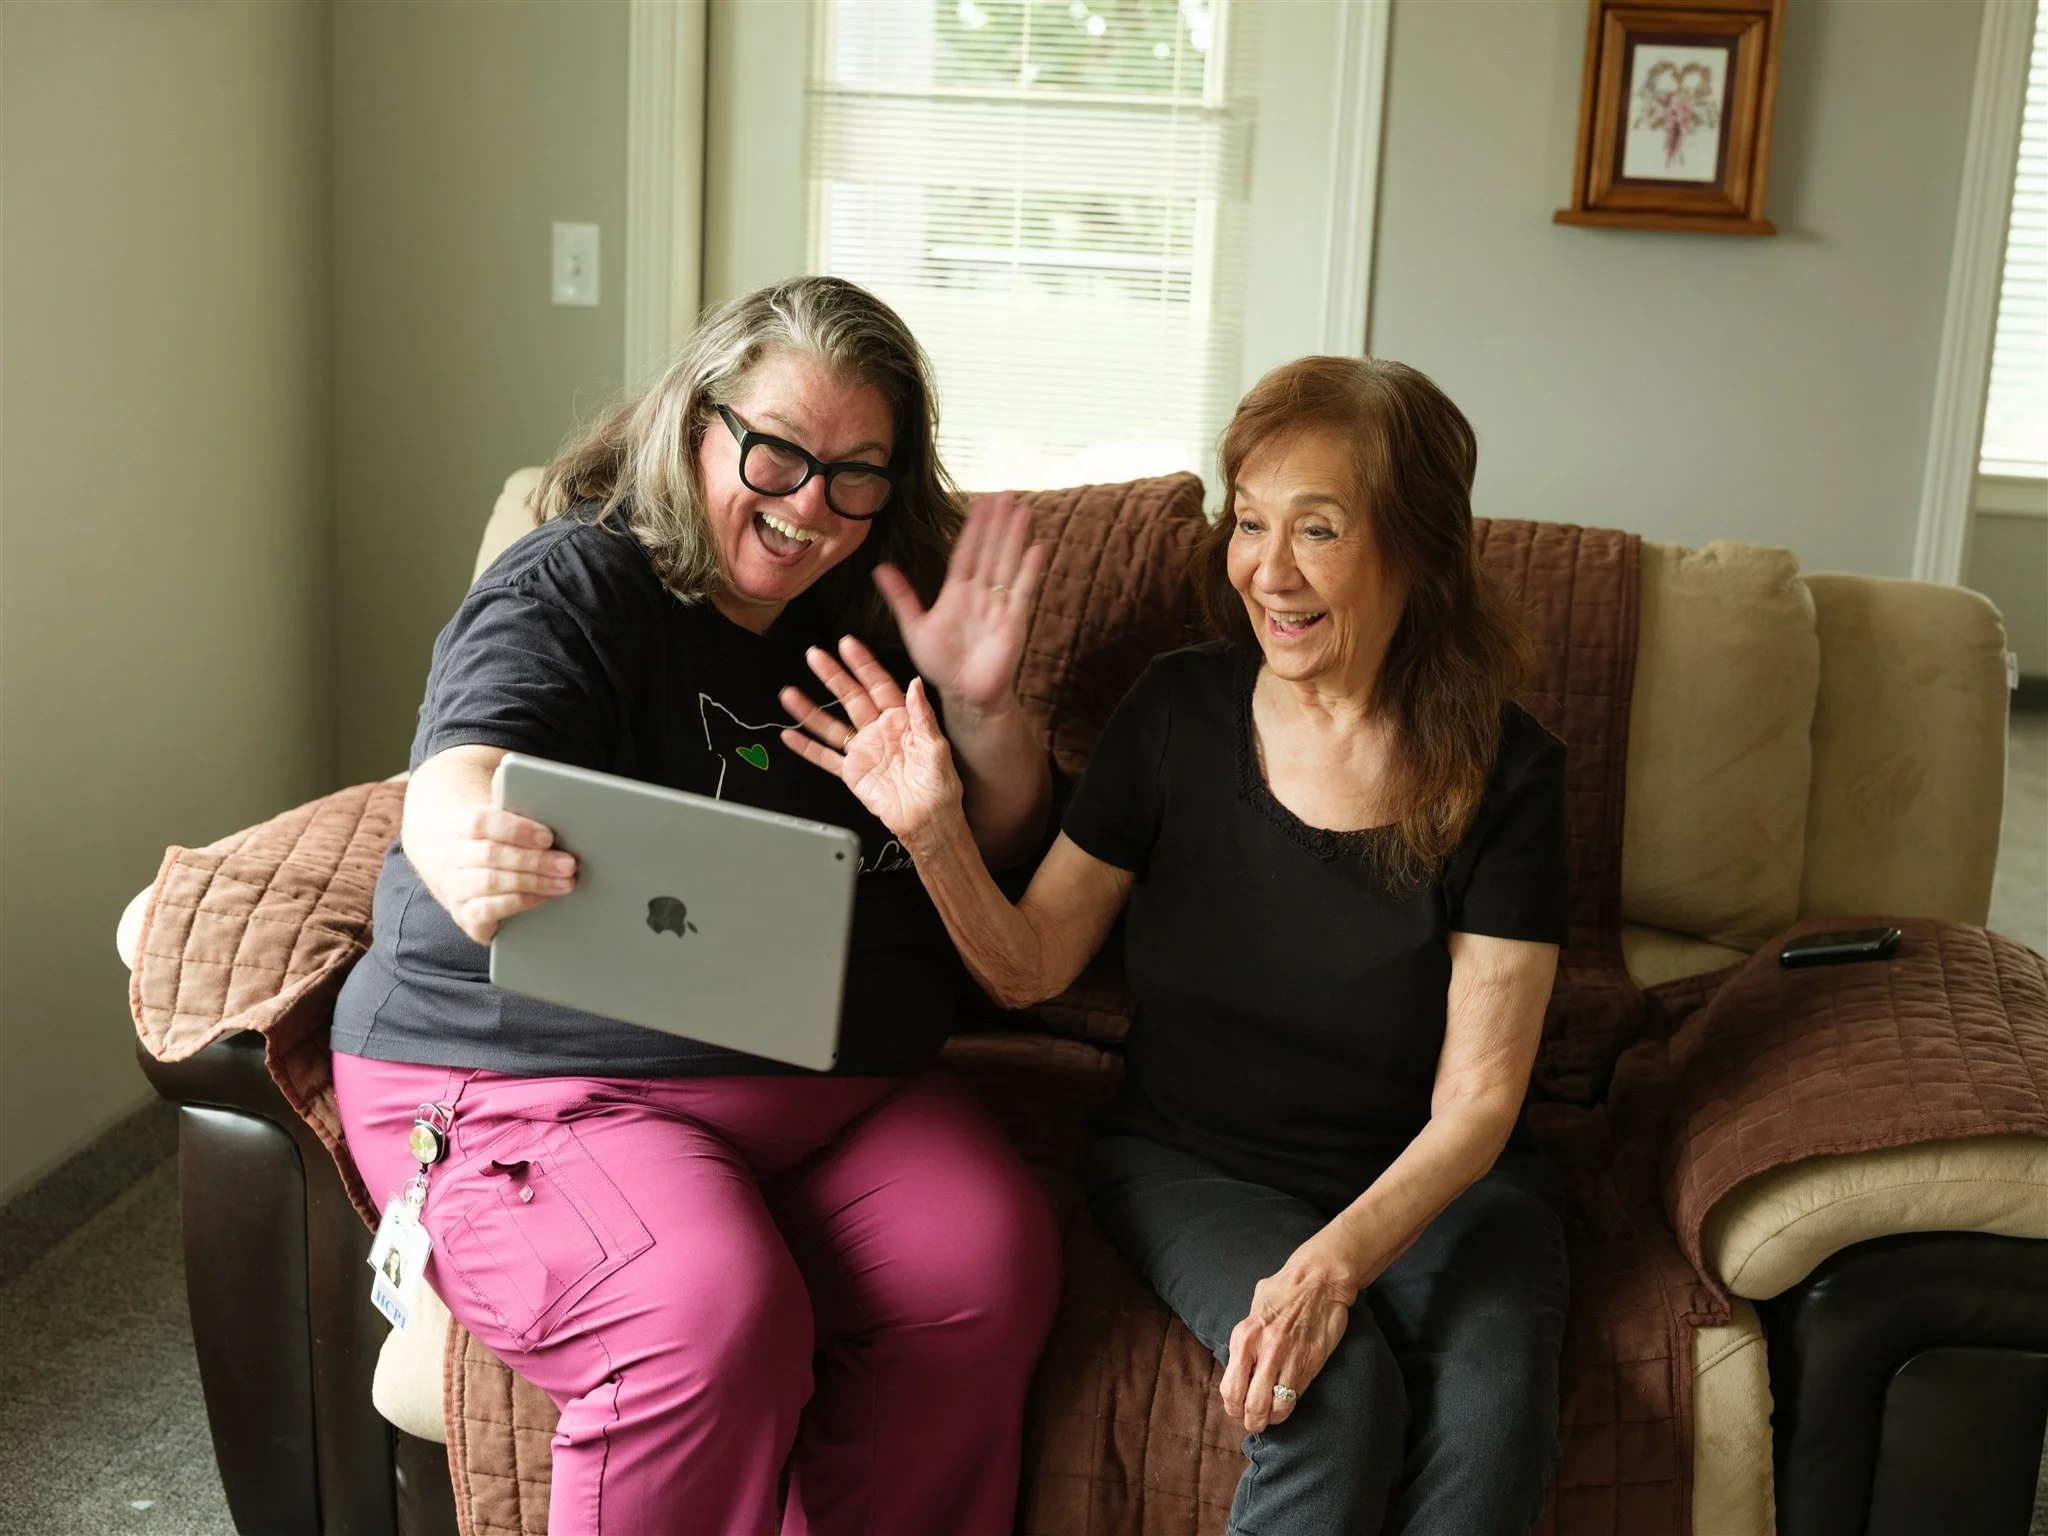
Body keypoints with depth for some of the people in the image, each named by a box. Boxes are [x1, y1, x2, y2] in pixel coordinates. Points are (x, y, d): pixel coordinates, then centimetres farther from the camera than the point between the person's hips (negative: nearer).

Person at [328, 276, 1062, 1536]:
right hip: (538, 1085, -5)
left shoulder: (873, 618, 11)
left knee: (988, 1267, -23)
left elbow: (1009, 857, 13)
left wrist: (981, 708, -8)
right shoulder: (571, 591, -7)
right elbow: (461, 779, -27)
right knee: (711, 1315, -32)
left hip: (844, 1089, 5)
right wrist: (478, 859, -52)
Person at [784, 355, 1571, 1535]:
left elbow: (1477, 1099, -11)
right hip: (1195, 1163, 0)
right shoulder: (1180, 715, -5)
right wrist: (936, 833, -18)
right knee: (1335, 1394, -28)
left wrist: (1334, 1262, -28)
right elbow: (1029, 968, 1)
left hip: (1431, 1180, 0)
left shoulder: (1504, 773, -10)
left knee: (1492, 1403, -30)